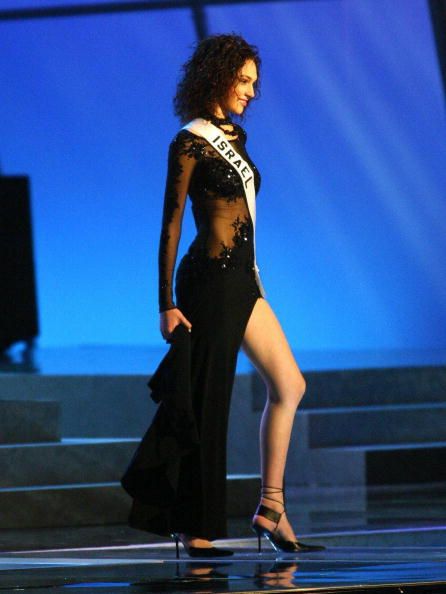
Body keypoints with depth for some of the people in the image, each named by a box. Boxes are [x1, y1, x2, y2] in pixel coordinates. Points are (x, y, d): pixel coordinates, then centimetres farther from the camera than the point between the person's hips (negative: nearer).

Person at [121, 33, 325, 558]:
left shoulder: (235, 136, 15)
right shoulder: (190, 143, -9)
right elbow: (170, 225, -11)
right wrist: (167, 304, -15)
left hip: (243, 279, 9)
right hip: (210, 278, -9)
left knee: (289, 386, 5)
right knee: (207, 402, -3)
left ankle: (271, 509, 8)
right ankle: (193, 528, 4)